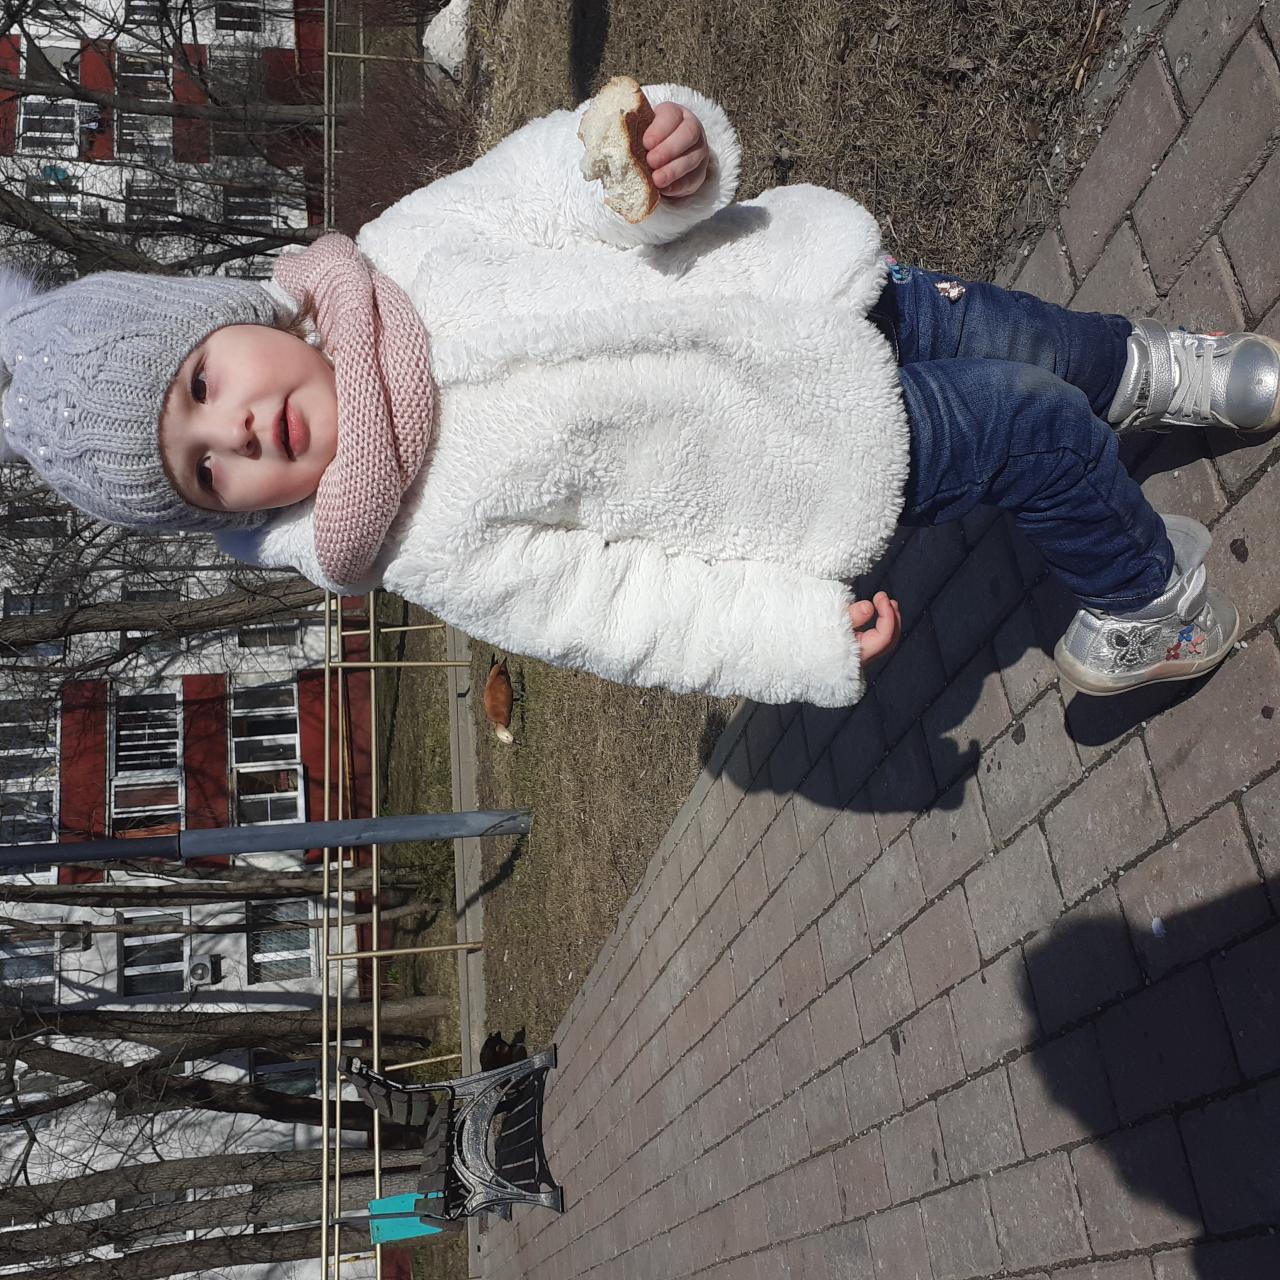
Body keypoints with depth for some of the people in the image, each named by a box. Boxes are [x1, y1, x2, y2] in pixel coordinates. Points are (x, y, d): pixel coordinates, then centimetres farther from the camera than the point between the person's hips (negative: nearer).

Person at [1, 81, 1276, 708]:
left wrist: (670, 144, -30)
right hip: (833, 452, -4)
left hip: (807, 290, 5)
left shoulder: (399, 253, -13)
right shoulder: (436, 543, -21)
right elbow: (624, 608, -16)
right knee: (1033, 428, -7)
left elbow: (568, 173, -8)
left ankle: (1170, 375, 48)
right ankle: (1143, 610, 23)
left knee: (1026, 338, 13)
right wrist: (810, 639, -16)